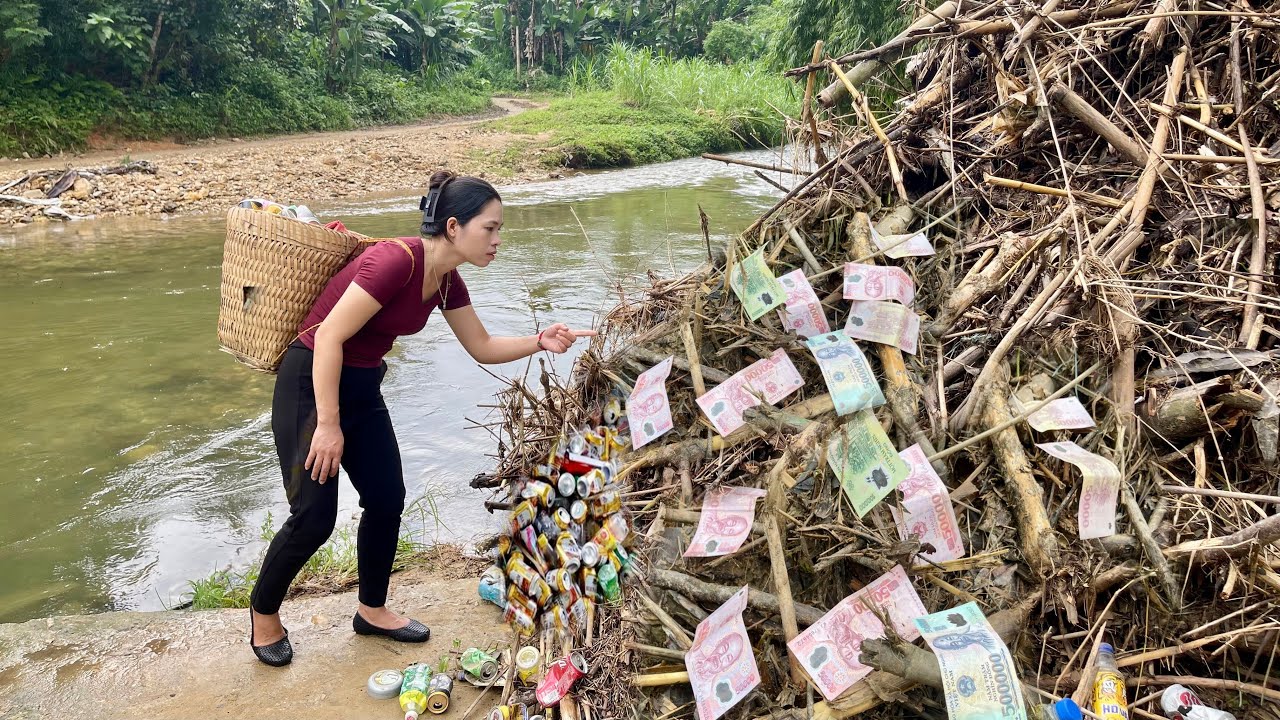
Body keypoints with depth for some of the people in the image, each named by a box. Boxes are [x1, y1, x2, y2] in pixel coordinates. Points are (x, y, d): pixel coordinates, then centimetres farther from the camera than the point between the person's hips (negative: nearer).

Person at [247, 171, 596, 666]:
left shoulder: (446, 281, 0)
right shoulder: (397, 260, -27)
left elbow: (483, 348, 9)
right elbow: (328, 337, -27)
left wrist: (540, 342, -7)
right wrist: (328, 424, -24)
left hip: (362, 387, 9)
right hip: (311, 384, -8)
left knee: (387, 500, 9)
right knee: (314, 516, -4)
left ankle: (372, 611, 29)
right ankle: (263, 612, 23)